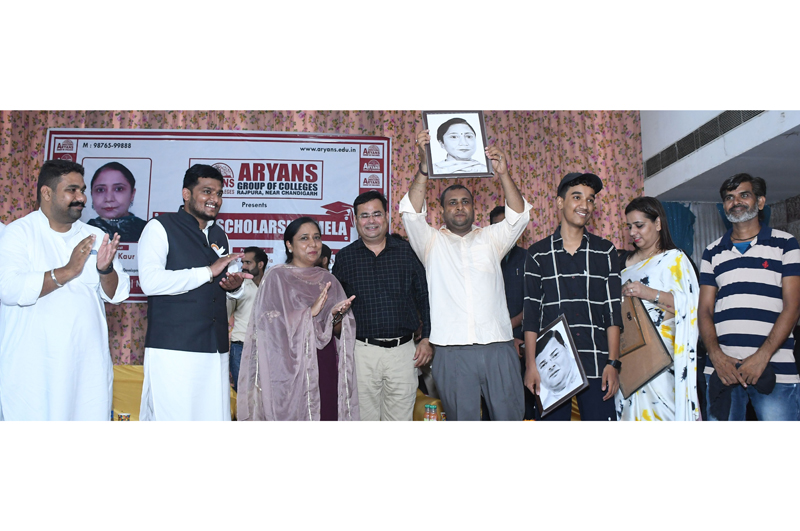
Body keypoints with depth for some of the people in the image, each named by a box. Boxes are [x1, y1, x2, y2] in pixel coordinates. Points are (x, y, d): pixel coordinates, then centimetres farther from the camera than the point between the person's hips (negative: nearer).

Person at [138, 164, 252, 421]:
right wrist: (208, 272, -13)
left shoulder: (219, 234, 21)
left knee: (214, 414, 2)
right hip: (172, 347, -6)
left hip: (215, 348, 6)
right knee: (172, 414, -7)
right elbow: (150, 281, -14)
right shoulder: (160, 227, 1)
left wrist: (234, 286, 7)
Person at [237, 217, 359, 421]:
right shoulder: (276, 276, -1)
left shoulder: (328, 280, 11)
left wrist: (337, 316, -11)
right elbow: (271, 324, -11)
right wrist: (309, 312, -18)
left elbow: (339, 333, 10)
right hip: (290, 370, -4)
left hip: (326, 369, 4)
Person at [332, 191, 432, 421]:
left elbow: (424, 297, 7)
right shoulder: (345, 257, 6)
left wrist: (427, 338, 2)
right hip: (362, 350, 0)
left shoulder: (407, 252, 6)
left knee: (400, 417, 7)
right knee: (363, 418, 5)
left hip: (403, 350, 0)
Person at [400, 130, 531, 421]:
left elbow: (519, 216, 3)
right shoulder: (432, 242, 13)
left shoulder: (491, 238, 17)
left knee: (509, 416, 3)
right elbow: (412, 212, -3)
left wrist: (504, 175, -10)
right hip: (452, 350, -1)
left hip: (498, 345, 1)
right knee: (462, 419, 4)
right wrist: (424, 169, -15)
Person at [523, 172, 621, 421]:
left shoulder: (606, 251, 10)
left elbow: (613, 311, 6)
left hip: (596, 366, 1)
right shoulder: (538, 254, 6)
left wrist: (613, 363, -2)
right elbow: (530, 315, 4)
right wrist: (531, 365, -3)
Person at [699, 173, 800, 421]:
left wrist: (762, 356, -12)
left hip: (774, 371, -2)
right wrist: (716, 355, -8)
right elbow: (705, 310, 9)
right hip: (721, 368, 3)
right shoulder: (712, 252, 15)